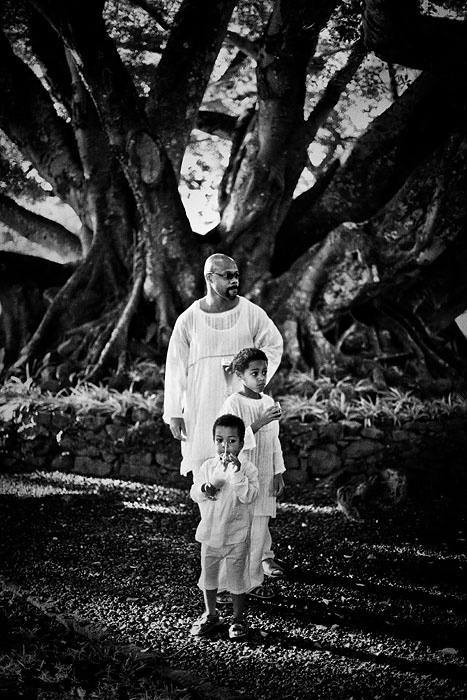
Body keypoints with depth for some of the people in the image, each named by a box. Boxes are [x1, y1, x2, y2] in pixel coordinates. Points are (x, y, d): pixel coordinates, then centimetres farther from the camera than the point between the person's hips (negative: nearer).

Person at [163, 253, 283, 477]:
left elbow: (274, 345, 14)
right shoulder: (188, 320, -2)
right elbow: (176, 368, 2)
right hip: (202, 407, 0)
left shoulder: (252, 313, 0)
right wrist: (174, 414, 1)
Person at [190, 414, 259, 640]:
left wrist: (236, 472, -31)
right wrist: (204, 489, -23)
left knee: (236, 579, 7)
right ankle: (210, 615, 33)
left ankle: (238, 619, 23)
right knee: (208, 576, 16)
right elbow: (193, 493, -2)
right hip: (210, 533, 4)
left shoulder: (247, 468, -12)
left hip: (236, 536, -4)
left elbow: (249, 496, -24)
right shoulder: (208, 466, -1)